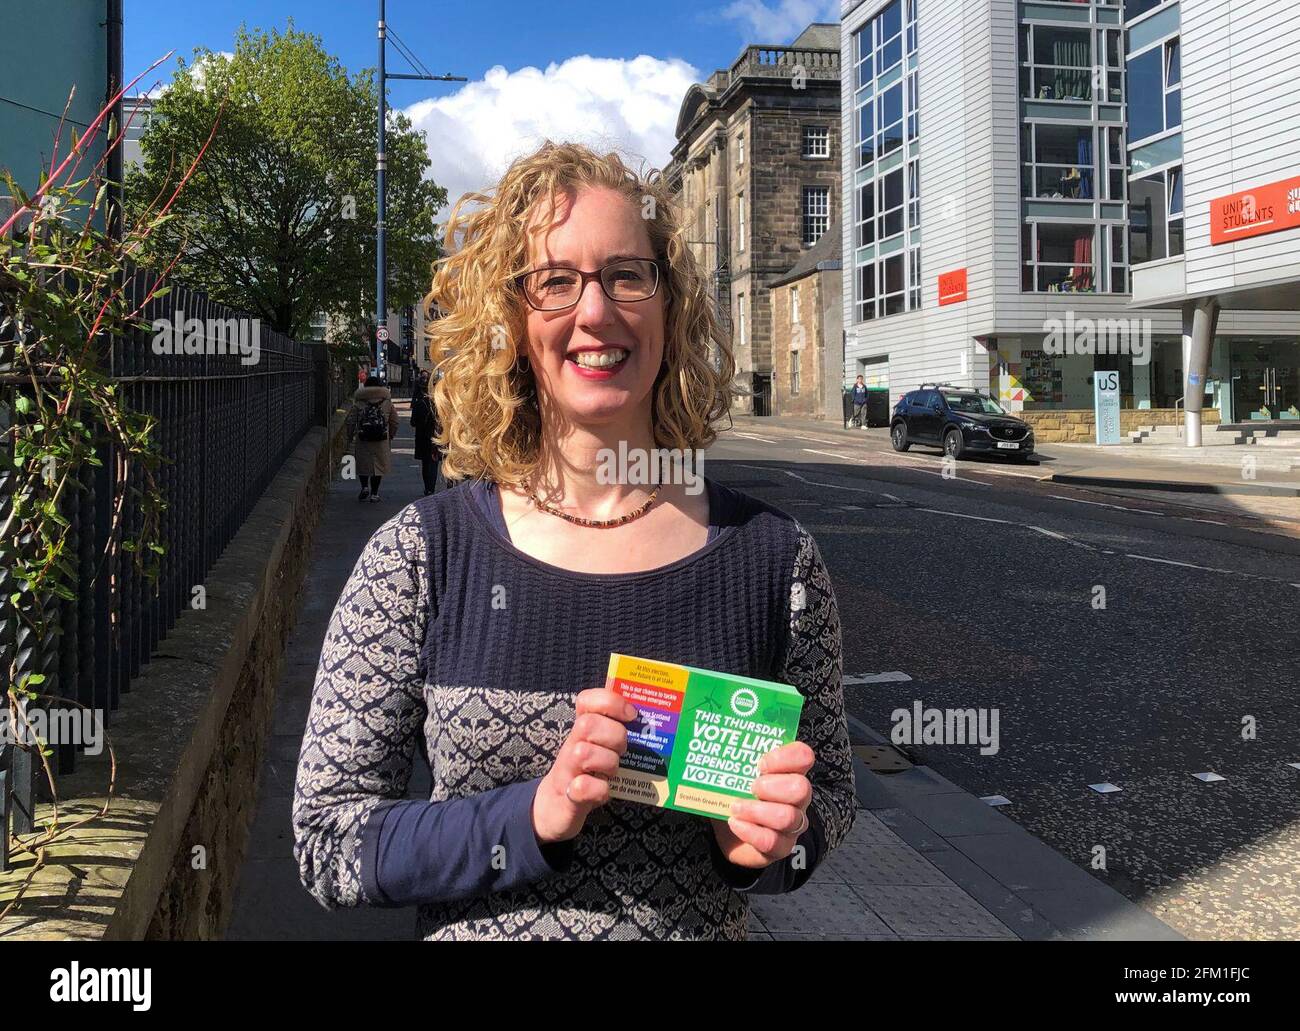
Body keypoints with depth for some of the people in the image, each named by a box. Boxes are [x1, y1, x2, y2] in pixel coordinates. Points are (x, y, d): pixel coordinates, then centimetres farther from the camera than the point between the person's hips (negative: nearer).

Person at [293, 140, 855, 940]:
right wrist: (533, 815, -25)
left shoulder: (775, 560, -12)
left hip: (707, 921, 1)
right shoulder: (416, 560, -14)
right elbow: (327, 839, -11)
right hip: (474, 926, 0)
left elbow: (831, 792, 1)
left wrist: (777, 839, -20)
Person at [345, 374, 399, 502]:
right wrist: (391, 436, 21)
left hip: (363, 440, -1)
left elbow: (351, 421, 1)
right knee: (379, 464, 8)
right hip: (381, 440, 1)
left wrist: (349, 438, 12)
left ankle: (365, 487, 1)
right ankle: (374, 493, 9)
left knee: (362, 464, 15)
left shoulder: (359, 402, 0)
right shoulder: (387, 401, 3)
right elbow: (394, 421, 7)